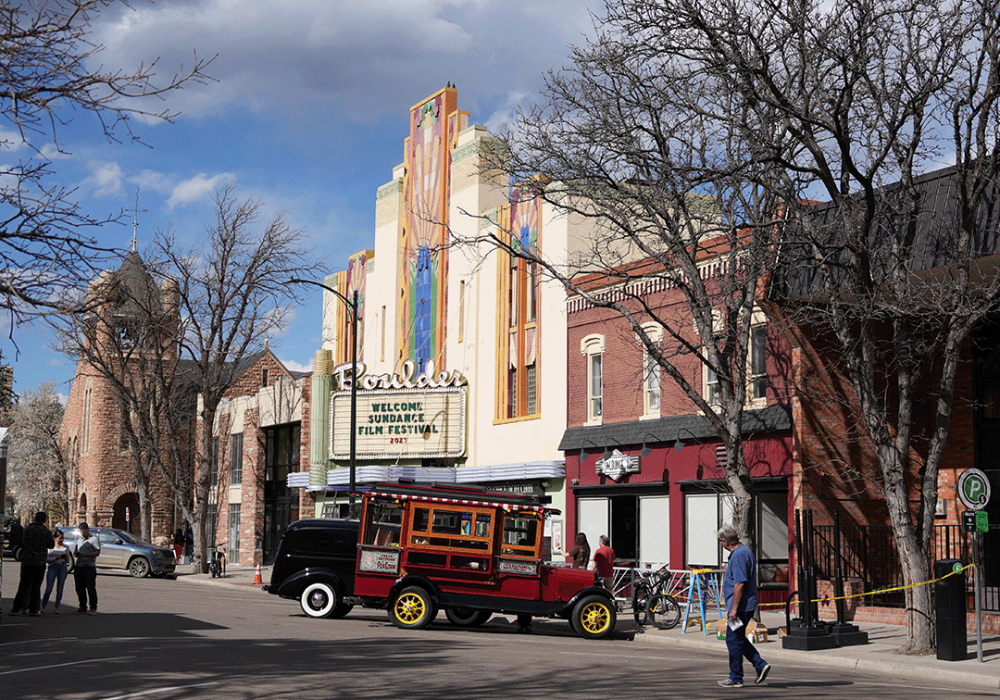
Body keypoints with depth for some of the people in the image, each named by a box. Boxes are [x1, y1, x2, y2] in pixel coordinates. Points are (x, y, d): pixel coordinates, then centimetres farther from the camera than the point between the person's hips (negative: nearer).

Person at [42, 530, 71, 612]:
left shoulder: (65, 547, 13)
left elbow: (68, 560, 18)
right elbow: (47, 559, -2)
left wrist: (66, 558, -5)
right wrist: (56, 558, -17)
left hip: (63, 567, 3)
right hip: (53, 566, -3)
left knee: (60, 589, 0)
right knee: (49, 589, -7)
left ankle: (56, 607, 4)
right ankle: (43, 606, 2)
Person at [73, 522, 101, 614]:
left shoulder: (94, 539, 1)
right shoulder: (79, 540, 23)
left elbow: (97, 552, -7)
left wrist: (85, 555, -18)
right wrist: (77, 554, 3)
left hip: (89, 566, -7)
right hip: (78, 566, 7)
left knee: (91, 588, -7)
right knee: (79, 588, 6)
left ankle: (93, 607, -2)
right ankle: (82, 607, 14)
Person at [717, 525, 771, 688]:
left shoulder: (738, 555, -19)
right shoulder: (744, 551, 14)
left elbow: (740, 583, -25)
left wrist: (734, 608, -23)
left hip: (740, 606, -11)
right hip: (747, 605, 11)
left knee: (734, 640, -2)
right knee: (738, 639, 17)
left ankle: (735, 678, 5)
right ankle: (761, 665, 12)